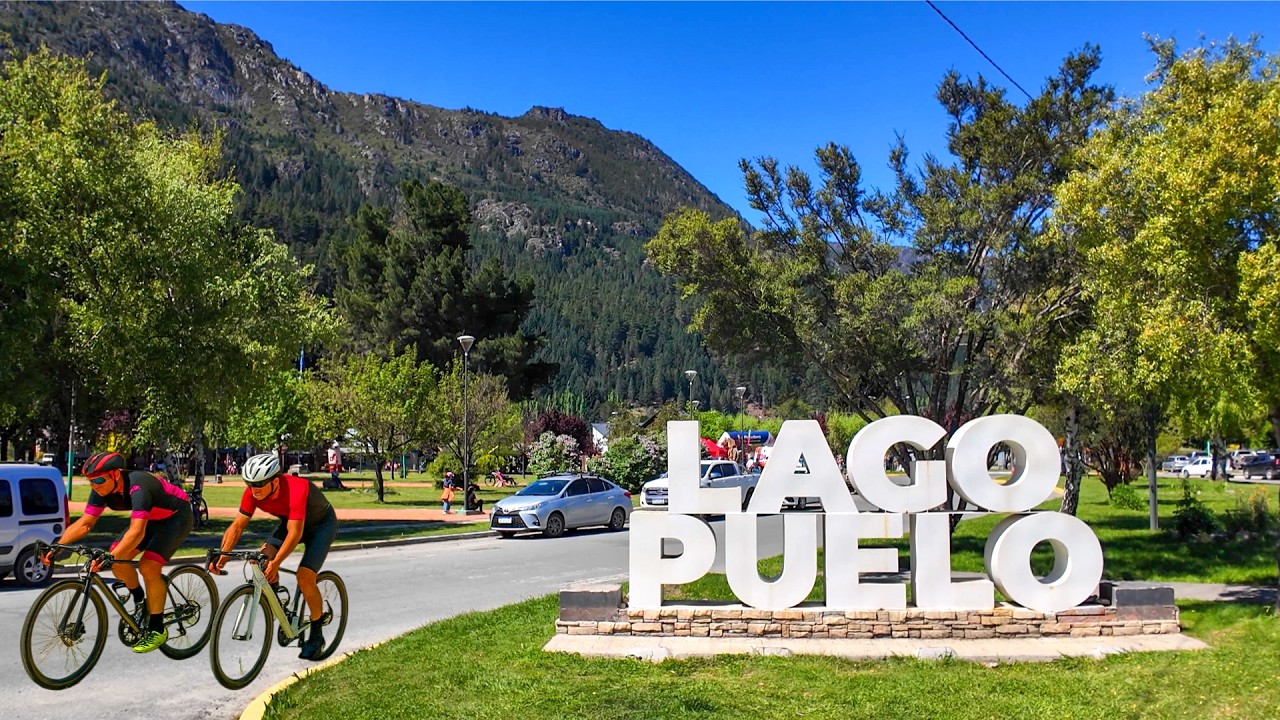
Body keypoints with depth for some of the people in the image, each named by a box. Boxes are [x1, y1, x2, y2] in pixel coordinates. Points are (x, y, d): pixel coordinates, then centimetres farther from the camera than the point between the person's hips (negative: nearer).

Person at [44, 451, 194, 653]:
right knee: (118, 559, -12)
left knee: (148, 566, -22)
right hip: (150, 518, 8)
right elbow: (84, 523, -8)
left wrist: (110, 557, -55)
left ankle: (157, 630, -8)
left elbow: (137, 531, -46)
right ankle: (140, 602, 14)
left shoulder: (137, 487, -37)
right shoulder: (102, 490, -14)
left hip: (176, 516, -8)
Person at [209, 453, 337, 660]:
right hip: (290, 521, 6)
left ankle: (316, 635, -4)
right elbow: (237, 527, -16)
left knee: (305, 575, -21)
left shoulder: (295, 489, -39)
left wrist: (276, 563, -51)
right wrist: (221, 557, -28)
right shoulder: (253, 492, -21)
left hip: (321, 524, -6)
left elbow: (295, 533, -42)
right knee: (263, 557, -20)